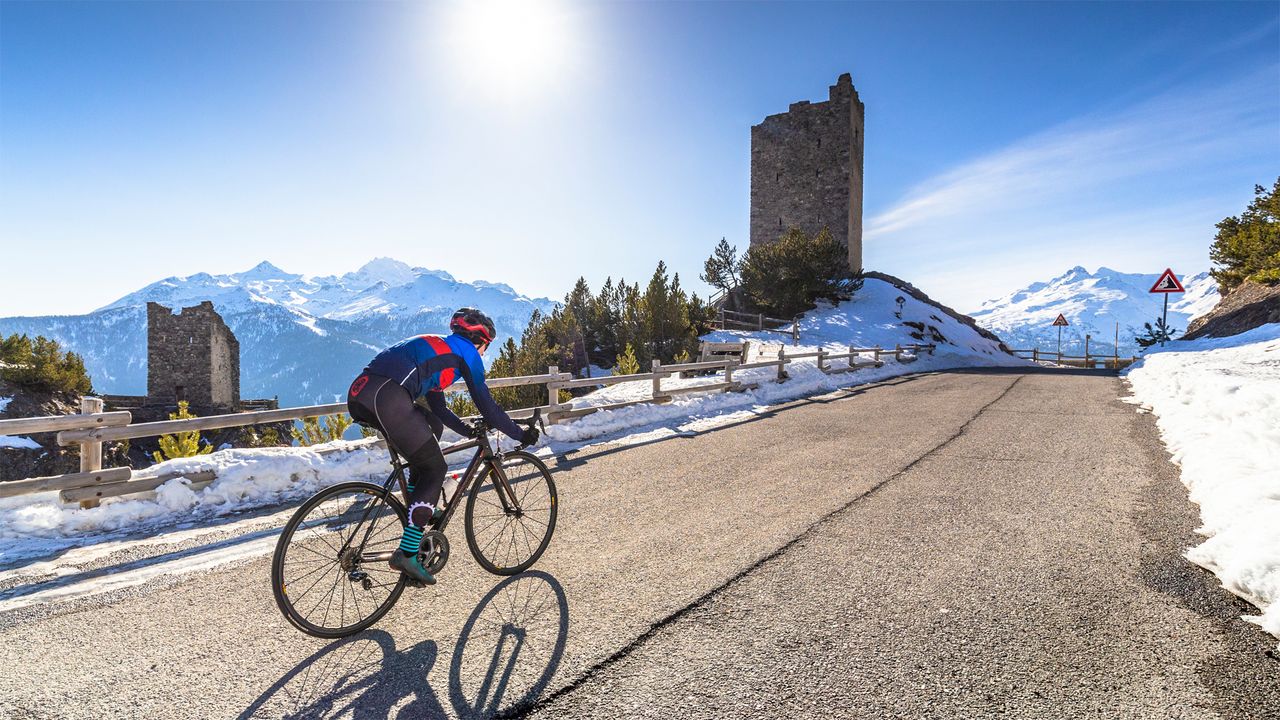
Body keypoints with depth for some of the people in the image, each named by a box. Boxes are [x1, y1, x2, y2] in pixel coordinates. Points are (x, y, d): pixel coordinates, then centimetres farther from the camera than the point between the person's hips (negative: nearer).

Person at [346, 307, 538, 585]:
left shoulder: (437, 347, 35)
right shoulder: (466, 352, 12)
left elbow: (438, 408, 39)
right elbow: (486, 405, 10)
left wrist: (471, 431, 43)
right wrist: (521, 434, 19)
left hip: (358, 394, 9)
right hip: (388, 398, -9)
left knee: (432, 425, 28)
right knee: (435, 469, 4)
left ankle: (422, 509, 31)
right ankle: (407, 554, 0)